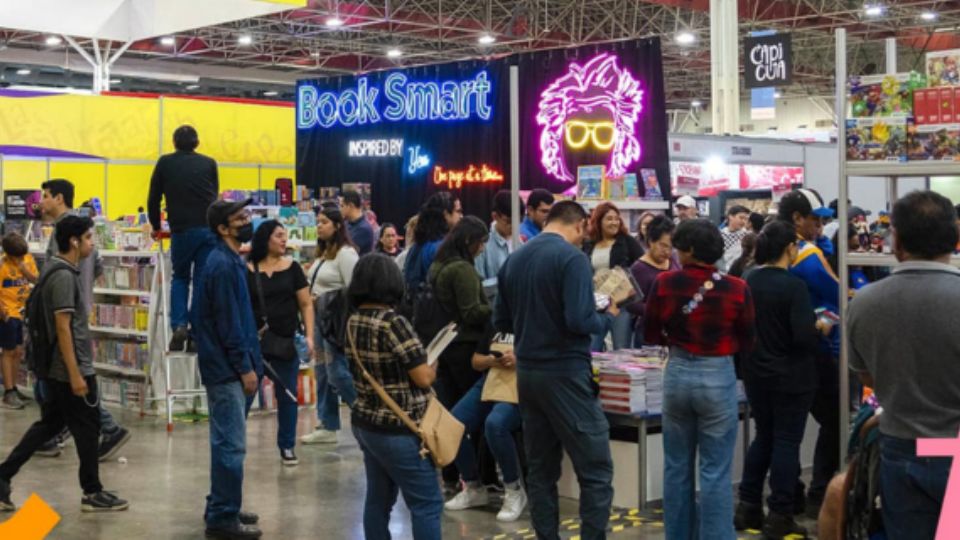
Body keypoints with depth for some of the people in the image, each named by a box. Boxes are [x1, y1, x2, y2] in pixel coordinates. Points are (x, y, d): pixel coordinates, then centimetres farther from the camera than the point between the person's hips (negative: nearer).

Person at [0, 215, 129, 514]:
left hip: (55, 369, 10)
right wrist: (76, 374, -22)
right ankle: (92, 493, 13)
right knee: (87, 429, 2)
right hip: (71, 369, -10)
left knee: (49, 424, 15)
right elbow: (63, 327, -22)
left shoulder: (56, 270, 11)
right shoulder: (64, 276, -20)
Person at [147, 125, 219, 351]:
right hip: (210, 228, 1)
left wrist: (156, 227, 27)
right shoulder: (209, 163, 14)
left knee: (180, 278, 16)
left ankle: (179, 326, -1)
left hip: (182, 230, -1)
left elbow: (153, 199, 13)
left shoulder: (165, 163, 10)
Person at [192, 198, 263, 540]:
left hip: (230, 367, 10)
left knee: (227, 443, 16)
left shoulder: (231, 261, 14)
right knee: (231, 445, -6)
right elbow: (227, 323, -19)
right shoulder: (222, 265, -17)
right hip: (227, 369, -10)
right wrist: (245, 368, -16)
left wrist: (251, 362, 17)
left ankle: (221, 509, 25)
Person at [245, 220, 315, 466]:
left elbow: (306, 304, 4)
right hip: (253, 342, -1)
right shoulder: (247, 270, -1)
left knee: (287, 395, 7)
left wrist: (309, 336, -6)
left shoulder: (291, 268, 3)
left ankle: (287, 447, 19)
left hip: (286, 343, 1)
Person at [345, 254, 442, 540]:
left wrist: (417, 366, 8)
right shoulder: (393, 323, -21)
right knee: (426, 504, 0)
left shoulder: (354, 322, 4)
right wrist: (432, 368, 3)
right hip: (397, 430, -8)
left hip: (365, 422, 8)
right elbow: (423, 377, -18)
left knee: (378, 498, 14)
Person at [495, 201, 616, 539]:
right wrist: (608, 316, -2)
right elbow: (580, 321, -21)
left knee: (540, 470, 13)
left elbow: (501, 322, 11)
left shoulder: (514, 259, 7)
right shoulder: (572, 257, -13)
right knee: (596, 470, -1)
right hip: (566, 372, -7)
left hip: (527, 372, 7)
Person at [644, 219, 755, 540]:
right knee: (715, 472, 3)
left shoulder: (664, 284, -9)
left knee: (677, 467, 16)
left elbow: (651, 336, 2)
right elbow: (747, 343, 0)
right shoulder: (736, 289, -11)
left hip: (677, 375, 2)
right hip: (719, 378, -2)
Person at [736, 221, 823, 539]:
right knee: (786, 442, 2)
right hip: (791, 378, -7)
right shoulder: (793, 286, -19)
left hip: (756, 375, 7)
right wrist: (819, 328, -5)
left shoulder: (747, 283, 2)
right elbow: (804, 336, -24)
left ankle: (748, 508, 21)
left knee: (763, 437, 18)